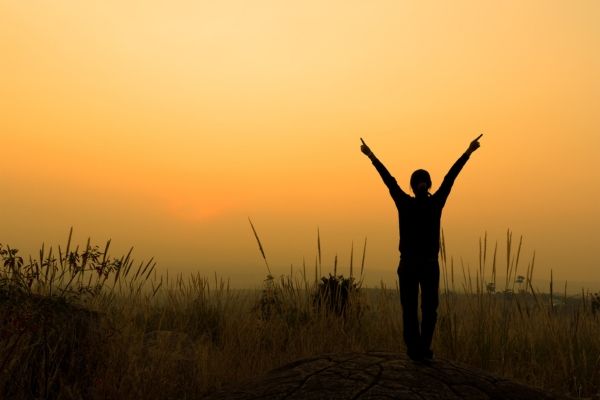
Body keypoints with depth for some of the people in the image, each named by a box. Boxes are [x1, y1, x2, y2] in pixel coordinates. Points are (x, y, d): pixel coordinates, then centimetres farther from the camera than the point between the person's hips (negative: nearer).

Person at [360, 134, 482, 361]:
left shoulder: (405, 204, -9)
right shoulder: (436, 203, -8)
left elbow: (388, 179, -1)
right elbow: (450, 176, -3)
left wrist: (371, 156, 8)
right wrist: (468, 152, 3)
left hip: (408, 265, 0)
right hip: (430, 265, 0)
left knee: (410, 310, 9)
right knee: (429, 309, 13)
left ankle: (414, 349, 7)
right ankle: (424, 348, 6)